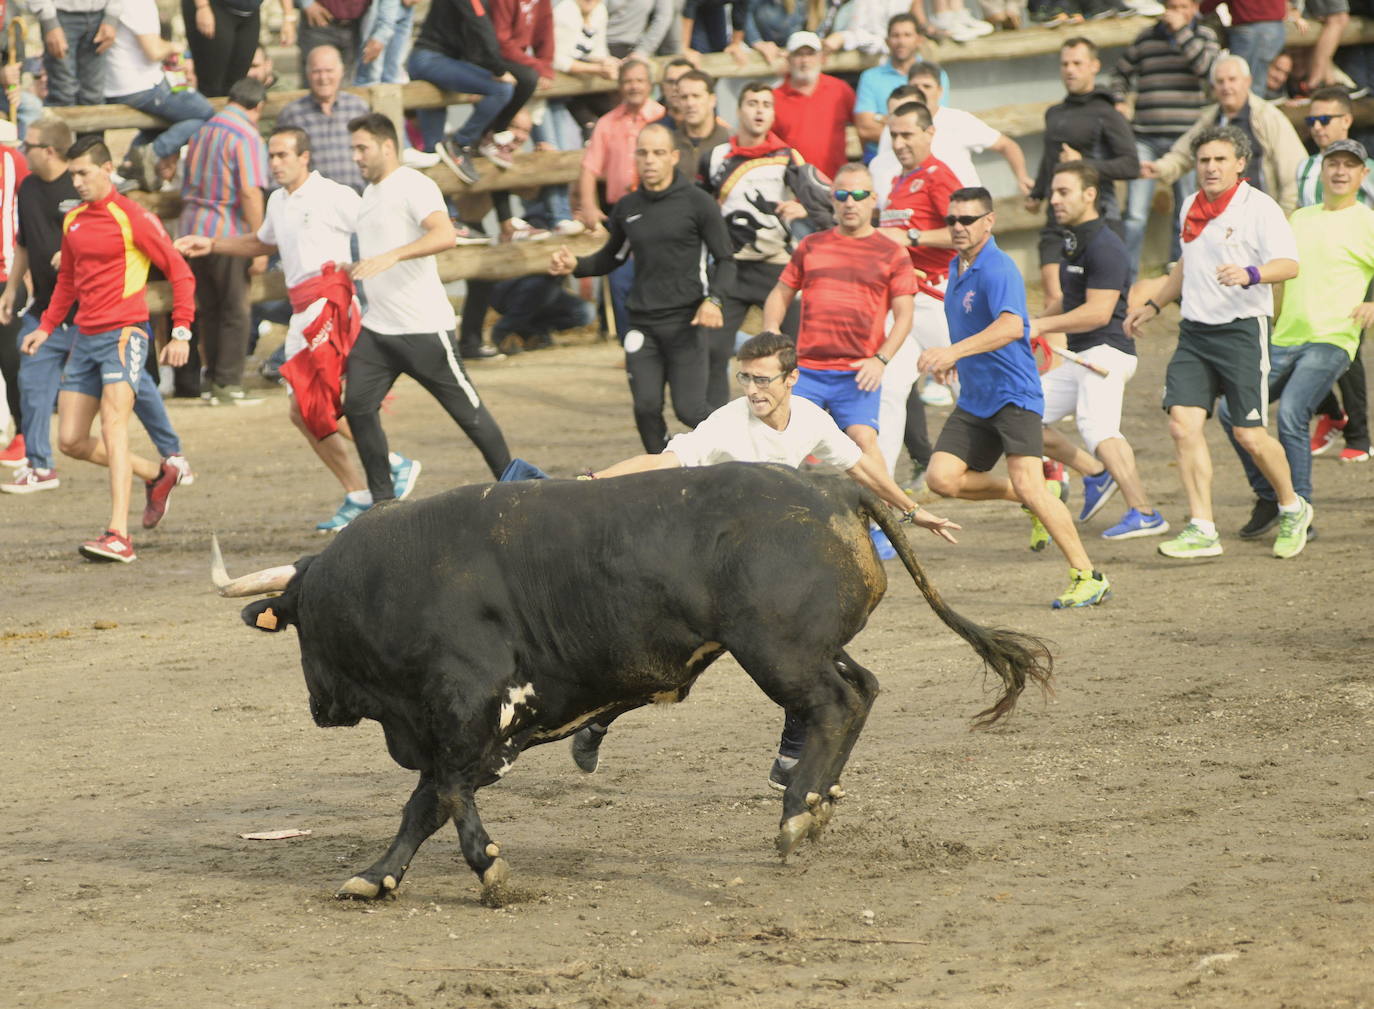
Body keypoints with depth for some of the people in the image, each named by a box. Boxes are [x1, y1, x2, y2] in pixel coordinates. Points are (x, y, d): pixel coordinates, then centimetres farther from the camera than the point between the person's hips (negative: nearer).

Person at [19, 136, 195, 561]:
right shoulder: (73, 221, 14)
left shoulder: (132, 217, -8)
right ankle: (158, 475, 26)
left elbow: (180, 272, -6)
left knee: (113, 423, -21)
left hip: (124, 331, -8)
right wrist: (46, 327, 16)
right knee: (72, 441, 6)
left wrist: (180, 332, -14)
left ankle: (119, 536, -27)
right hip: (86, 336, 8)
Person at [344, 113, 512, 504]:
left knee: (467, 408, 0)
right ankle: (383, 498, 6)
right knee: (357, 407, -2)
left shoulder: (413, 186, -12)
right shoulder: (370, 193, 16)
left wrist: (390, 257, -38)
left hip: (423, 328, -8)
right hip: (376, 326, 8)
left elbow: (444, 234, -29)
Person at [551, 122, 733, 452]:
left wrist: (712, 299, -18)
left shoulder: (697, 203, -2)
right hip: (643, 324, 4)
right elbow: (610, 258, 24)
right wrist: (575, 266, 4)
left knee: (689, 409, -9)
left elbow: (725, 260, 0)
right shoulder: (628, 208, 11)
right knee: (646, 408, -5)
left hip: (685, 321, -4)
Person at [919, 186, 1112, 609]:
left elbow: (1010, 326, -35)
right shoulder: (958, 269, 13)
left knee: (1028, 485, -19)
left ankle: (1088, 577, -12)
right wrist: (949, 361, 23)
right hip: (974, 399, 9)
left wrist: (955, 351, -44)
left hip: (1013, 394, -9)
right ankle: (1039, 497, 16)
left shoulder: (997, 269, -16)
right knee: (942, 477, -5)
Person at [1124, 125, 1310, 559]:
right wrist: (1153, 304, 32)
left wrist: (1250, 274, -35)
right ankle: (1201, 530, -7)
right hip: (1194, 331, 6)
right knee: (1183, 423, -9)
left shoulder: (1259, 208, -8)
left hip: (1242, 331, -6)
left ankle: (1292, 509, 22)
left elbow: (1289, 264, -17)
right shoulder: (1191, 208, 15)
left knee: (1249, 435, -5)